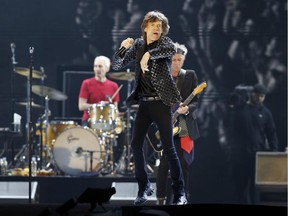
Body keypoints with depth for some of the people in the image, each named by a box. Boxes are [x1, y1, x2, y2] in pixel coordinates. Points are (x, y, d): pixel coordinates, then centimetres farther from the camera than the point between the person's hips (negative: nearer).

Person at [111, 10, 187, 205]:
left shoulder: (164, 42, -4)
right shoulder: (138, 45, 10)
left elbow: (172, 49, -29)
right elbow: (116, 65, 10)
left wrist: (148, 54, -37)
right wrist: (124, 48, -8)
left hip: (161, 102, -5)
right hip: (144, 103, 5)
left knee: (168, 148, -7)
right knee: (136, 144, 1)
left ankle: (180, 192, -1)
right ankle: (144, 187, 16)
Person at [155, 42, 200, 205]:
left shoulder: (190, 76, 6)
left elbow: (196, 101, 3)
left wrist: (187, 109, -18)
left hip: (185, 127, 0)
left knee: (183, 164, 0)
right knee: (164, 163, -3)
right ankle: (161, 199, 6)